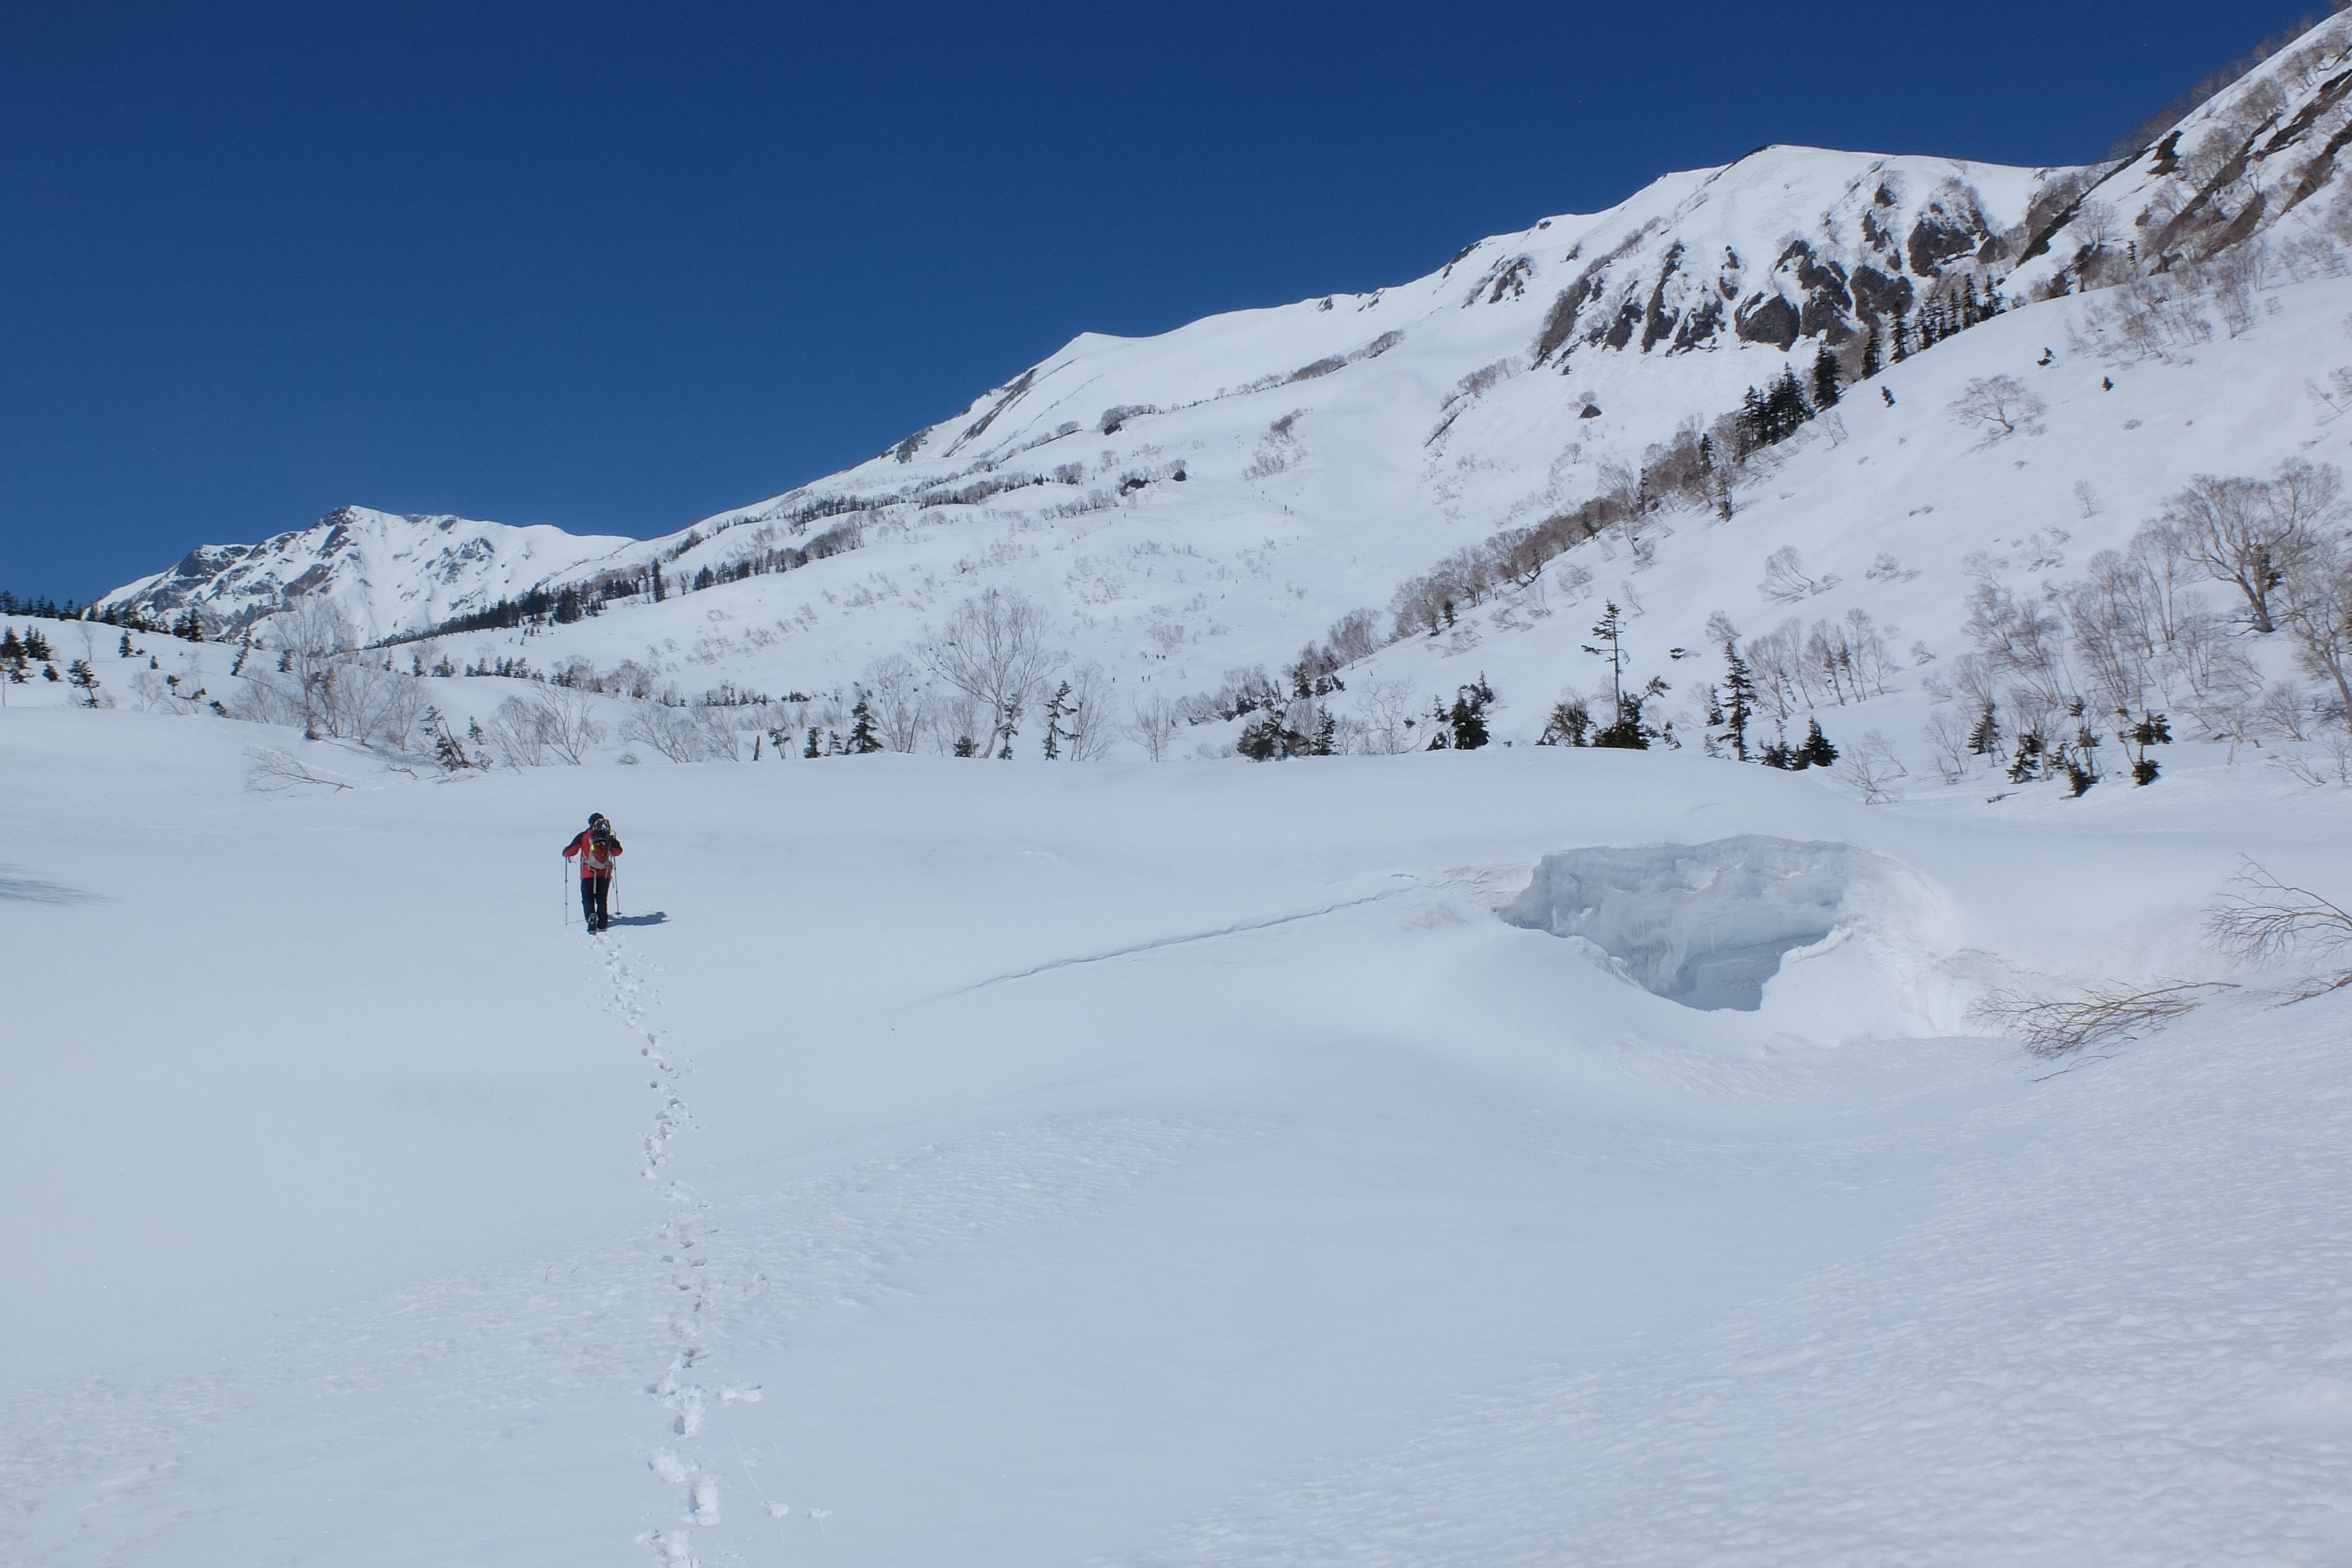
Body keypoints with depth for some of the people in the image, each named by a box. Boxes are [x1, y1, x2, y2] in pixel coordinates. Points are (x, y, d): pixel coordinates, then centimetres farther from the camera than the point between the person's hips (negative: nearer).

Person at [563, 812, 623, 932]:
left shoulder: (584, 837, -3)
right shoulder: (608, 838, 2)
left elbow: (571, 850, -2)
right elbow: (618, 851, 13)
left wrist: (566, 854, 22)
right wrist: (613, 842, 35)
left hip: (588, 874, -2)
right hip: (605, 874, 2)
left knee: (588, 898, 4)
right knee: (602, 899, 13)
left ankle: (591, 916, -22)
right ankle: (602, 923, 9)